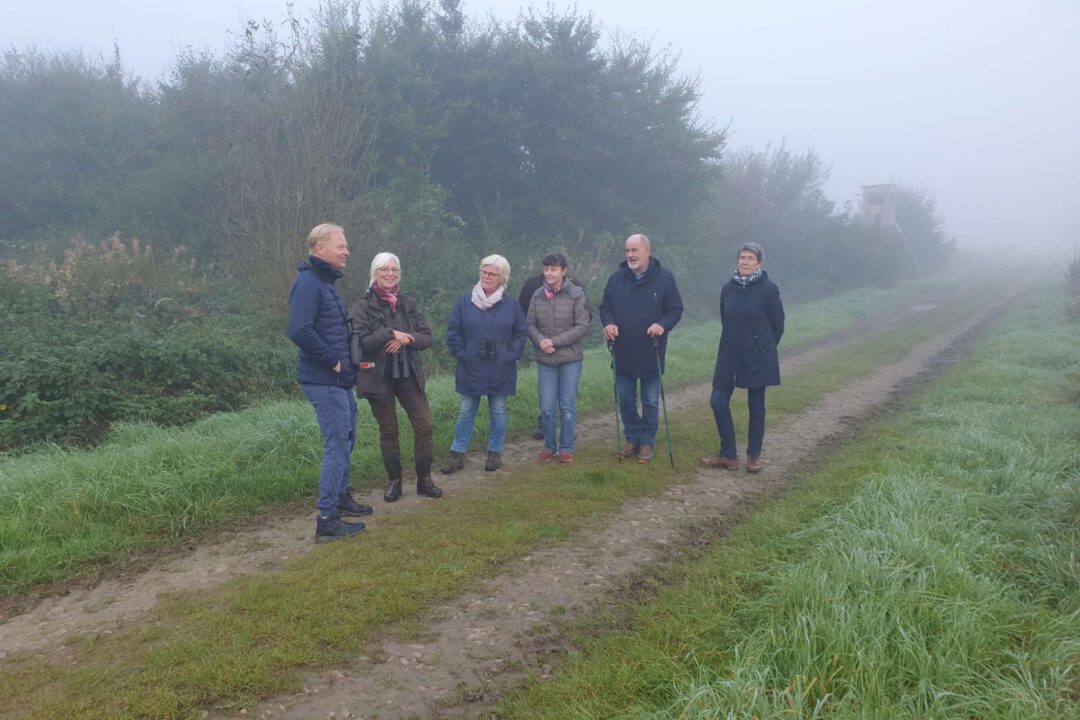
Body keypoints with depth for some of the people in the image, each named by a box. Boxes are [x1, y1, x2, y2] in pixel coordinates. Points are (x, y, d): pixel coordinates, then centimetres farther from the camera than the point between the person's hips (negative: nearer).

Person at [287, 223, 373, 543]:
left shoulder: (326, 282, 15)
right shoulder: (307, 282, -16)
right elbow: (299, 331, -28)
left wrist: (344, 361, 9)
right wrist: (332, 360, -20)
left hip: (339, 378, 10)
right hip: (324, 381, -10)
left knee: (346, 440, 20)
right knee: (337, 446, -6)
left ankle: (342, 497, 35)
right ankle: (327, 520, 1)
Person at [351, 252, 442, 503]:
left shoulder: (408, 302, 7)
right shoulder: (363, 307, -5)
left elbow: (427, 337, 3)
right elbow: (359, 341, -15)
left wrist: (404, 339, -15)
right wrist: (390, 334, -21)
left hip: (408, 375, 3)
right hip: (379, 377, -3)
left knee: (424, 425, -1)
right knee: (388, 431, 7)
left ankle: (424, 480, 14)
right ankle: (394, 481, 21)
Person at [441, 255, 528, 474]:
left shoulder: (511, 305, -2)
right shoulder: (465, 301, -2)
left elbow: (521, 333, 4)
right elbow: (453, 332, 2)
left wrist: (510, 355, -5)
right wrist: (462, 354, -5)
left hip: (500, 371, 0)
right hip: (471, 370, 0)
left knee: (498, 412, 10)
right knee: (466, 412, 8)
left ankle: (495, 453, 24)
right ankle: (457, 454, 15)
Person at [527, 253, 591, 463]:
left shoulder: (577, 294, -8)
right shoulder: (538, 295, 1)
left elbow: (582, 327, -10)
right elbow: (530, 324, 6)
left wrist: (555, 341, -16)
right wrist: (541, 341, -14)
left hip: (570, 359, -2)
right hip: (545, 360, 2)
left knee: (568, 406, 6)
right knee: (547, 407, 5)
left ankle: (566, 448, 19)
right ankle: (549, 446, 23)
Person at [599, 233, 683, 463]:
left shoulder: (664, 278, -5)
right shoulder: (616, 278, 2)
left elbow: (675, 310, -3)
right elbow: (605, 308, 9)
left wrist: (663, 325, -22)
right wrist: (608, 323, -13)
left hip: (651, 354, -3)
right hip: (623, 353, 3)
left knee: (650, 402, 8)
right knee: (625, 400, 11)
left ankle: (647, 442, 21)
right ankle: (632, 439, 27)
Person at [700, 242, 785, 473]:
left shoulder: (768, 289, -9)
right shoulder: (728, 288, 2)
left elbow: (778, 324, 0)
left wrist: (764, 348, 8)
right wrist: (736, 341, 15)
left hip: (758, 358, -4)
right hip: (730, 355, 4)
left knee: (756, 406, 6)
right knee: (718, 401, 1)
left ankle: (754, 456, 20)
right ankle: (728, 456, 12)